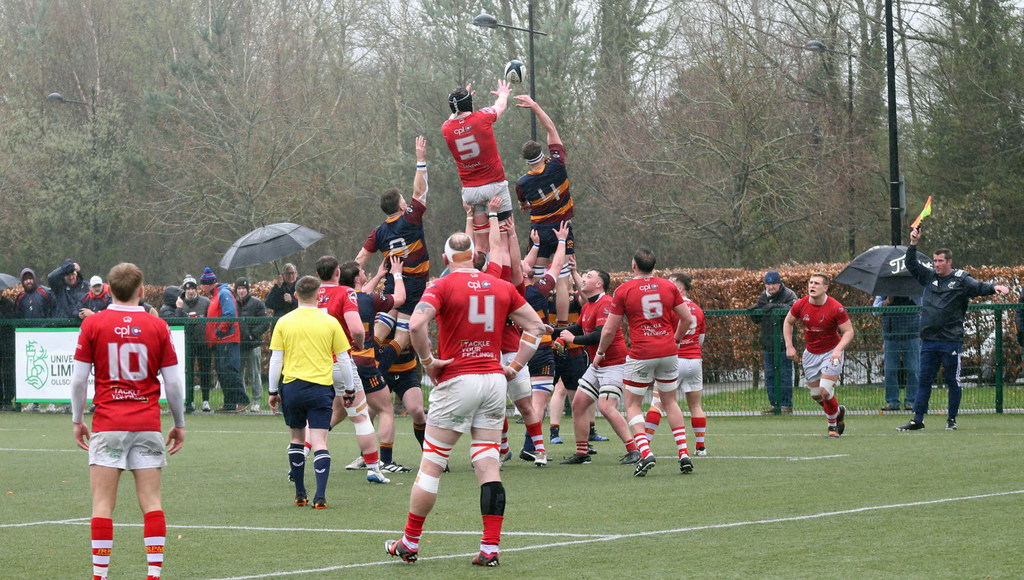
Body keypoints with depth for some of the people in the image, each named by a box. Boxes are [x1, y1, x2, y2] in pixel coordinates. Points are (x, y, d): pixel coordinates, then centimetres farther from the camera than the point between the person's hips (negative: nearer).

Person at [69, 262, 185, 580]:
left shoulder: (93, 324, -1)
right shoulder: (157, 327, 1)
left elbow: (79, 379, -1)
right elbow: (173, 382, 2)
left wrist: (77, 420, 10)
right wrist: (179, 424, 13)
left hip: (107, 424, -1)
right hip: (147, 425, 1)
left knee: (102, 503, 1)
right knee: (151, 502, 3)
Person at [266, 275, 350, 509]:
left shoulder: (284, 322, 2)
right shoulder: (330, 322, 1)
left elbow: (275, 360, 3)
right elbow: (343, 359, 4)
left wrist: (273, 391, 12)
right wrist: (344, 390, 15)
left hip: (292, 387, 1)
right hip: (321, 388, -1)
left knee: (297, 439, 16)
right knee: (319, 442, -3)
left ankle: (300, 494, 18)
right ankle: (320, 495, -16)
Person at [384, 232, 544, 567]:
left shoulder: (443, 286, -5)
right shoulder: (502, 288, 9)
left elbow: (416, 324, -21)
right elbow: (535, 326, 13)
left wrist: (428, 362, -9)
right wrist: (516, 366, 13)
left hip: (457, 380, -4)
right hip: (494, 381, 4)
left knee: (431, 464, 4)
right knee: (488, 466, 3)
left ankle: (410, 543, 12)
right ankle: (490, 548, -2)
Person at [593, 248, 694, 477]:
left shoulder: (624, 290, -3)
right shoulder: (668, 286, 5)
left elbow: (609, 330, 0)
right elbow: (687, 318, 8)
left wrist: (600, 352, 16)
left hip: (641, 354, -4)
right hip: (668, 351, 4)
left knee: (632, 405, 7)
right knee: (670, 401, 18)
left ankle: (645, 452, -12)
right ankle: (684, 453, 10)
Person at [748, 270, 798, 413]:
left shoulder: (789, 295, -5)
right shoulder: (763, 297, 14)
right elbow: (757, 320, 18)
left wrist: (776, 306, -34)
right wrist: (753, 311, -4)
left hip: (784, 342, -7)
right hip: (768, 343, 7)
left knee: (785, 374, -5)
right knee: (769, 375, 9)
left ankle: (786, 405, 1)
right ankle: (775, 405, 16)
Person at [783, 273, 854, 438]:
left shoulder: (836, 308, -20)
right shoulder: (800, 305, -9)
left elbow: (849, 331, -15)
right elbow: (788, 322, 9)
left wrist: (838, 349, -30)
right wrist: (789, 346, 0)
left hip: (831, 352, -5)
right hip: (811, 354, 5)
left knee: (825, 391, -17)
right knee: (816, 395, 8)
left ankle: (833, 425, 8)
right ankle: (838, 412, 39)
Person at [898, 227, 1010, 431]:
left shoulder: (960, 280, -1)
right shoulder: (929, 277, 12)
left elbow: (978, 287, -14)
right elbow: (911, 265, 13)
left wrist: (994, 288, -34)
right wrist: (913, 244, 1)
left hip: (951, 341, -4)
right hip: (929, 340, 4)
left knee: (953, 381, 3)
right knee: (924, 380, 5)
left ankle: (952, 419, 13)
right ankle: (918, 420, 8)